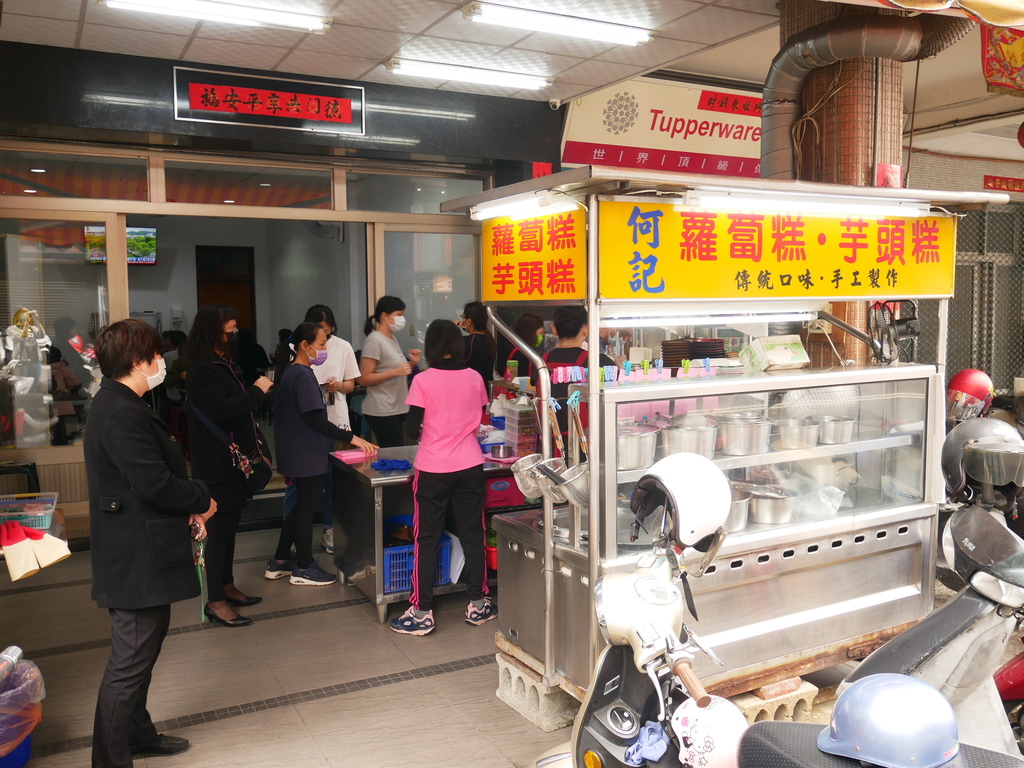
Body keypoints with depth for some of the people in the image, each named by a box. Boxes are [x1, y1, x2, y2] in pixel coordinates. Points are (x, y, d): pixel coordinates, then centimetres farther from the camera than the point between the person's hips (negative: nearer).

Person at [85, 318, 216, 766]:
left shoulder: (117, 405, 12)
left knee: (142, 650, 24)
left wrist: (187, 509, 4)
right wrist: (202, 501, -9)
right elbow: (155, 482, -26)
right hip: (137, 558, -11)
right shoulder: (123, 414, -22)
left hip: (137, 552, 11)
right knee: (129, 663, -1)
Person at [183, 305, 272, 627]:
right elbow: (220, 410, -27)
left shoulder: (224, 364, 15)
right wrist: (257, 390, -20)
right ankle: (215, 601, 3)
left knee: (229, 524, 16)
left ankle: (226, 586, 28)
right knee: (220, 528, -5)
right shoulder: (202, 369, -16)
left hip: (233, 458, 10)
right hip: (216, 463, -10)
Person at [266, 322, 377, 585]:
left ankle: (280, 562, 27)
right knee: (307, 507, 3)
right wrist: (352, 438, -25)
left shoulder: (292, 372, 10)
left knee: (303, 505, 19)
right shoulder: (303, 376, -20)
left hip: (298, 453, 10)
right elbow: (316, 420, -25)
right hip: (307, 455, -10)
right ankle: (304, 568, 17)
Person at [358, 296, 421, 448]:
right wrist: (395, 372, -23)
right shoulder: (374, 341, -11)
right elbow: (364, 379, -15)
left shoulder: (392, 339, 15)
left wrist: (412, 363, 7)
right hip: (382, 412, -8)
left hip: (396, 409, 9)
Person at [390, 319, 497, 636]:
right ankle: (478, 604, 23)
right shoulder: (474, 378, 1)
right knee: (472, 536, 12)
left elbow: (412, 429, -9)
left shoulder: (423, 381, -9)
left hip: (433, 470, -3)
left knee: (427, 540, 5)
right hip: (470, 467, 3)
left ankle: (421, 613, 10)